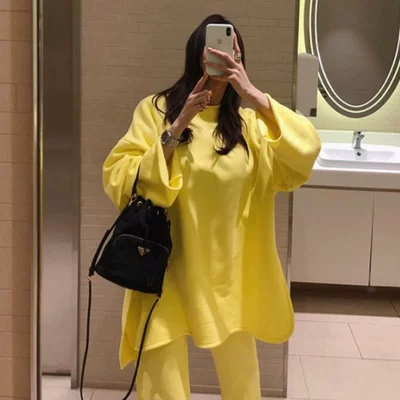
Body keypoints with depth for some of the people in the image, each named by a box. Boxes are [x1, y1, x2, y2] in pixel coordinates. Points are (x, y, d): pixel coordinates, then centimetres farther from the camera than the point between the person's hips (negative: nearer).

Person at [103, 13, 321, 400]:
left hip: (230, 272, 3)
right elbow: (118, 182, -11)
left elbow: (305, 152, -12)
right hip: (169, 270, -2)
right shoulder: (156, 108, -2)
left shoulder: (249, 120, 5)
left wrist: (252, 92, -18)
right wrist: (177, 129, -17)